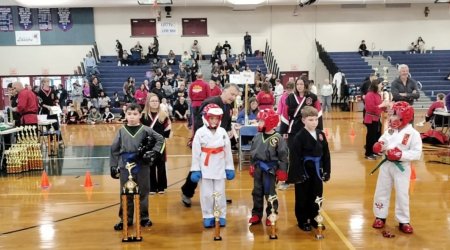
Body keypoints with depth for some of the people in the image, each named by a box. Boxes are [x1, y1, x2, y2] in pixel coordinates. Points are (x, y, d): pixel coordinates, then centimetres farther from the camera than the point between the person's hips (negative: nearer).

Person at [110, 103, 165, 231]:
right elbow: (114, 150, 5)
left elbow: (160, 139, 5)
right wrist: (113, 167, 2)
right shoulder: (121, 131, 2)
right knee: (126, 195, 8)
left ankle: (144, 218, 23)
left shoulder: (145, 130, -2)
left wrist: (154, 152, -6)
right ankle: (125, 219, 20)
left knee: (143, 193, 9)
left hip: (142, 167, -1)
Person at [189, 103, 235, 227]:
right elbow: (196, 152, -4)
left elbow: (228, 151, 6)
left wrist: (230, 168, 5)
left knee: (220, 193, 7)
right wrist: (195, 170, -6)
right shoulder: (200, 132, -4)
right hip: (205, 169, -1)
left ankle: (221, 216, 19)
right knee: (206, 194, 5)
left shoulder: (223, 132, 3)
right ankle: (208, 216, 18)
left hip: (220, 169, 2)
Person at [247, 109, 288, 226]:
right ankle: (256, 214, 24)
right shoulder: (257, 136, 3)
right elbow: (252, 152, 12)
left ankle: (271, 215, 18)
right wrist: (252, 165, 13)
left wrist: (282, 170, -11)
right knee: (257, 192, 12)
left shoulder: (278, 138, -13)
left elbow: (283, 155, -11)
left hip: (270, 168, -5)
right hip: (258, 167, 5)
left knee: (270, 193, 3)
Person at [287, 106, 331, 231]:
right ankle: (303, 221, 21)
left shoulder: (320, 134, 3)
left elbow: (326, 153, 8)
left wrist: (327, 170, 7)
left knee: (316, 196, 15)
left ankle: (314, 219, 31)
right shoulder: (300, 136, -14)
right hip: (304, 170, -5)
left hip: (317, 170, 5)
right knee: (303, 197, 7)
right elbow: (295, 156, -15)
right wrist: (298, 173, -17)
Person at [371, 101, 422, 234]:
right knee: (381, 191, 12)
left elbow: (417, 153, -17)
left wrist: (401, 155, -26)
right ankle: (380, 217, 27)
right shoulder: (389, 131, 3)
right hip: (386, 164, 5)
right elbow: (381, 143, 10)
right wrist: (379, 147, -13)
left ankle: (404, 221, 19)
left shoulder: (413, 133, -14)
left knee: (402, 194, 4)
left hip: (402, 167, -5)